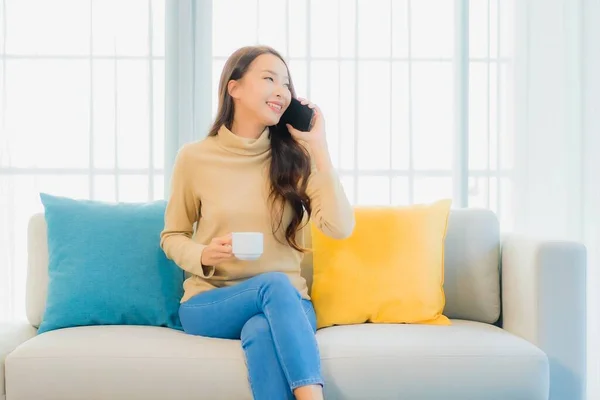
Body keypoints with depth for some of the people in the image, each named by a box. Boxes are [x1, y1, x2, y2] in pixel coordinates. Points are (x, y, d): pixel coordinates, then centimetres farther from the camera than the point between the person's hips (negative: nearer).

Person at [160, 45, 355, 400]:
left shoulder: (295, 157, 1)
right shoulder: (195, 157, -1)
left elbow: (340, 228, -13)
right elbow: (172, 236, 10)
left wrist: (318, 146, -11)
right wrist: (203, 256, -13)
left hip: (285, 303, 1)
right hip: (210, 303, 0)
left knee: (262, 331, -36)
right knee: (274, 284, -34)